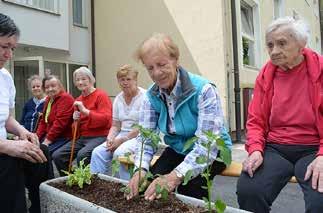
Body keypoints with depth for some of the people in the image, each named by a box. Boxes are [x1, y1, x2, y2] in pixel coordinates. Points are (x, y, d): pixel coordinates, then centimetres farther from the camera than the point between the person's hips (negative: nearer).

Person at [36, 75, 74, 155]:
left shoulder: (65, 98, -12)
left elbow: (60, 122, -20)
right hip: (48, 136, 9)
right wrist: (37, 137, 5)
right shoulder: (48, 99, 16)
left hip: (63, 137, -9)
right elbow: (43, 121, 19)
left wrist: (48, 140, -19)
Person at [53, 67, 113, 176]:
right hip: (82, 137, 7)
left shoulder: (101, 95, -4)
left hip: (99, 136, -7)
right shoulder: (78, 100, 17)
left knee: (82, 155, -33)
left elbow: (106, 119, -17)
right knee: (57, 156, -8)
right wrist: (75, 120, 3)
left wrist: (85, 111, -20)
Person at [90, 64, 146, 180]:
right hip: (123, 135, 6)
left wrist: (122, 140, -17)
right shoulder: (118, 98, 9)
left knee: (119, 153, -30)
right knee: (98, 152, -16)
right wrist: (110, 138, -8)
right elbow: (115, 125, 12)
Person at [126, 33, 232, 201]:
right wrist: (140, 169, -30)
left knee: (189, 188, -27)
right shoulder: (151, 96, -8)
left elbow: (207, 144, -31)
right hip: (178, 150, 4)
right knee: (150, 184, -17)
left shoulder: (203, 90, -25)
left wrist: (176, 176, -43)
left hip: (213, 150, -4)